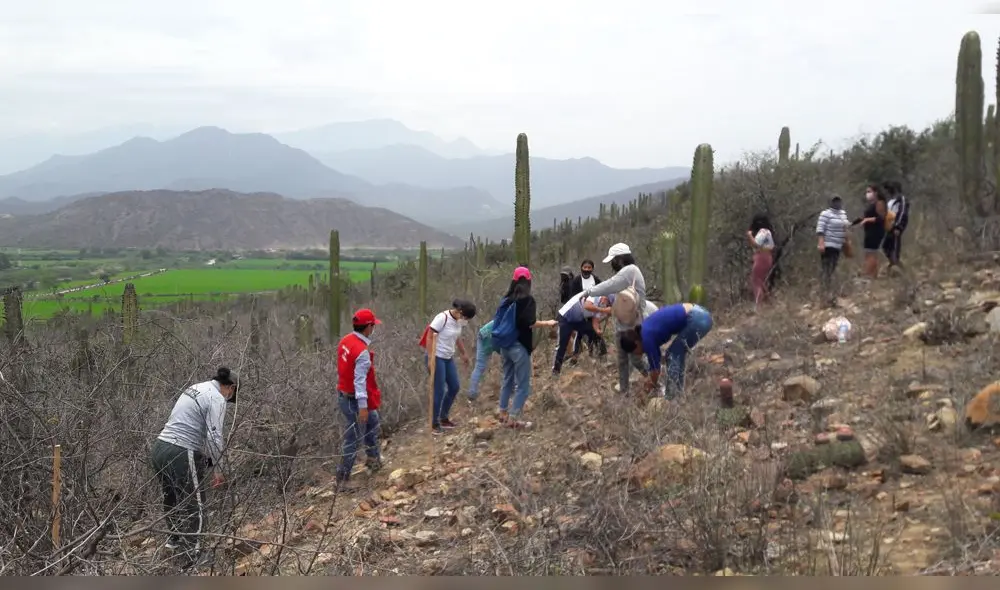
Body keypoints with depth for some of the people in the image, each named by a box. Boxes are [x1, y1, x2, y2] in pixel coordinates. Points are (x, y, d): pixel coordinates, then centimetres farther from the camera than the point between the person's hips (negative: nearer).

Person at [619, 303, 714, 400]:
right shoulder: (646, 331, 15)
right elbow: (655, 358, 27)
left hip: (697, 319, -9)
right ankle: (677, 390, 26)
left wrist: (652, 385, 19)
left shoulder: (647, 337, -9)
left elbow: (655, 366, 2)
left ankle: (672, 395, 6)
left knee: (673, 355, 2)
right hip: (700, 314, 9)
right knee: (676, 354, 19)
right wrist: (652, 381, 35)